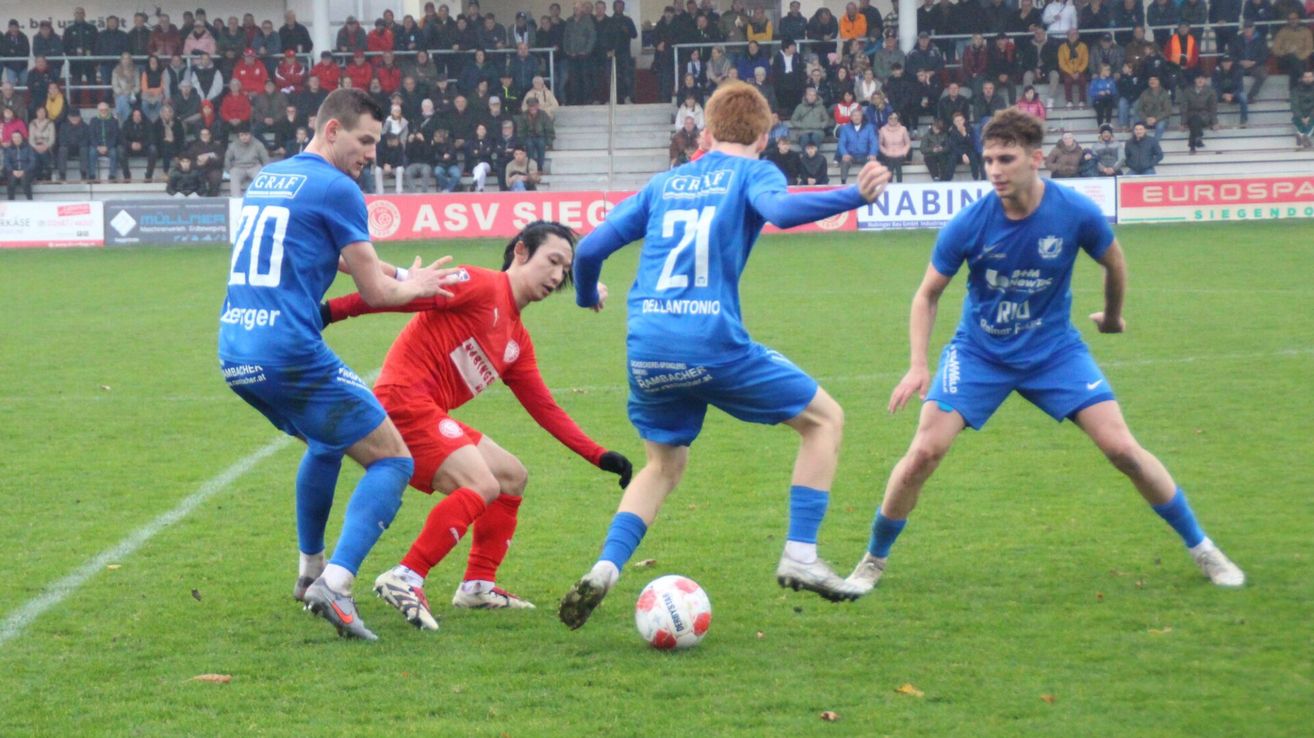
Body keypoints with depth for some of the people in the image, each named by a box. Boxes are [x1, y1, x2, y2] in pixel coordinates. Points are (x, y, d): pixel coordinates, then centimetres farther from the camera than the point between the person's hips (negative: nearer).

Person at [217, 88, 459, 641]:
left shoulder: (266, 179, 19)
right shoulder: (335, 189, -6)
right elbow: (376, 293, -2)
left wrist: (399, 275, 34)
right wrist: (416, 286, 19)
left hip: (233, 354, 9)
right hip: (290, 356, -9)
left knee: (326, 442, 33)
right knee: (393, 461, -1)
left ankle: (310, 571, 36)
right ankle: (334, 585, -18)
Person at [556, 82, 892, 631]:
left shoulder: (663, 184, 21)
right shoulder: (752, 173, 8)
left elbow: (590, 248, 19)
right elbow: (780, 209, -16)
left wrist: (587, 296, 39)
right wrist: (854, 196, -23)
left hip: (646, 352, 5)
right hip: (712, 344, -5)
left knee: (664, 466, 26)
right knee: (825, 419, 13)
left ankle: (604, 569, 6)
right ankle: (799, 557, 4)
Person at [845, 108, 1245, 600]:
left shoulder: (1076, 213, -19)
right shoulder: (969, 224, -20)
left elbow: (1113, 261, 4)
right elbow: (928, 295, -6)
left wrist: (1112, 316, 20)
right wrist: (918, 367, -16)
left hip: (1053, 349, 0)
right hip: (978, 352, 0)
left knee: (1122, 449, -8)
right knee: (925, 452, -14)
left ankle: (1201, 549, 10)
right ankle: (873, 560, 7)